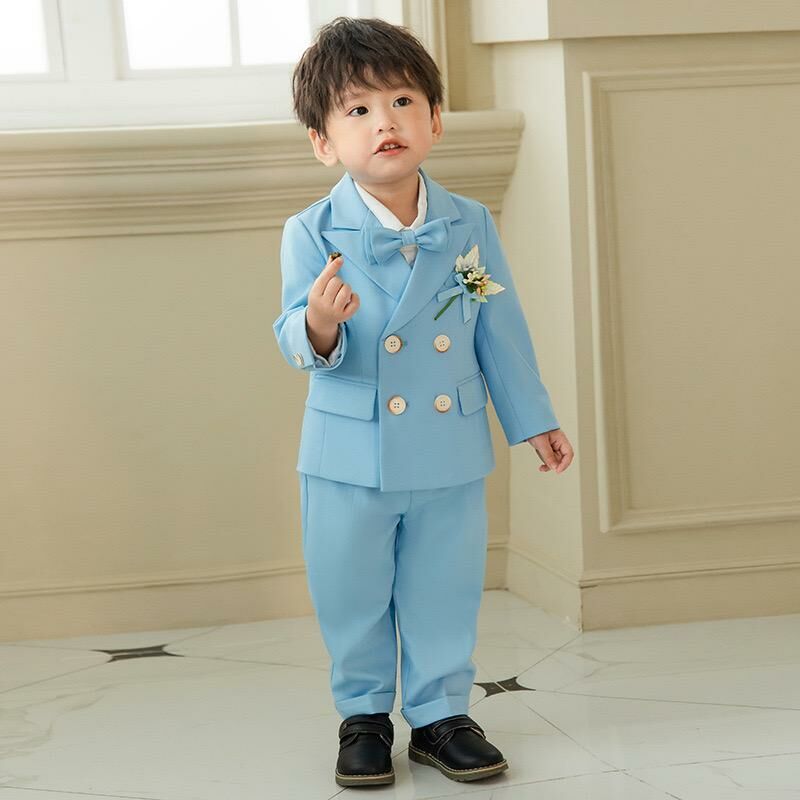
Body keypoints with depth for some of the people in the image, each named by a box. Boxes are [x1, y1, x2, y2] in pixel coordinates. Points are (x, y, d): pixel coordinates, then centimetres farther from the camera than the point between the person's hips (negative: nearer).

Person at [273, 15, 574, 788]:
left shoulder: (470, 227, -3)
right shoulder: (312, 235, -10)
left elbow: (501, 333, 6)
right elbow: (298, 345, -14)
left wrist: (535, 421, 11)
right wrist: (318, 328, -37)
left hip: (451, 458, 2)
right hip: (349, 460, -2)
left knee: (445, 594, 11)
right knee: (353, 598, 11)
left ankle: (440, 713, 28)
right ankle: (363, 715, 29)